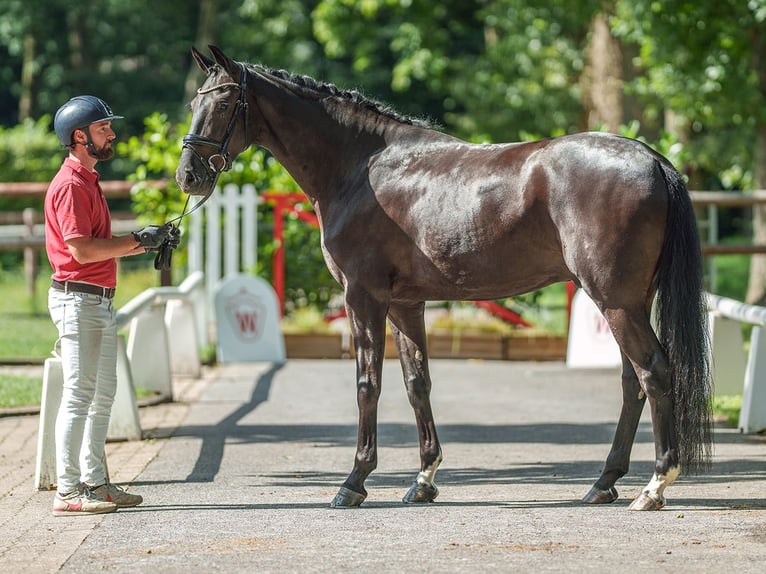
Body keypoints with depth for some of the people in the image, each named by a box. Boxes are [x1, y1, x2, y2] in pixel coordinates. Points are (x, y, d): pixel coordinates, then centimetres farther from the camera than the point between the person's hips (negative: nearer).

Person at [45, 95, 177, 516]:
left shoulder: (88, 180, 18)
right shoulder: (70, 185, -14)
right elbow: (81, 249, -23)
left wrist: (149, 242, 8)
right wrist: (138, 240, -16)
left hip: (100, 301, 10)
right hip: (77, 299, -10)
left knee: (102, 393, 14)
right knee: (80, 394, -9)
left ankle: (94, 482, 21)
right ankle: (67, 492, -7)